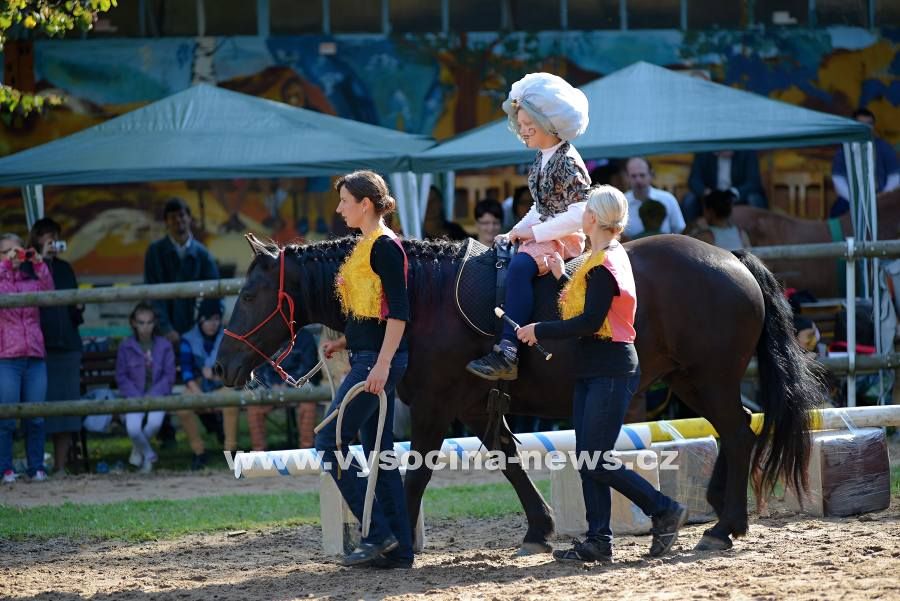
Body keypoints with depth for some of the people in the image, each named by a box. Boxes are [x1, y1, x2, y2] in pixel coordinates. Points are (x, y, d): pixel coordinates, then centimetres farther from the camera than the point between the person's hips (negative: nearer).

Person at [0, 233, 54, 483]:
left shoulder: (31, 279, 14)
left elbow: (49, 293, -3)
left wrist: (39, 264, -8)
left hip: (34, 357, 3)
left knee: (35, 419, 3)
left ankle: (37, 467, 9)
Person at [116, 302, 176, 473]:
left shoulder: (164, 346, 3)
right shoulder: (126, 347, 3)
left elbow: (169, 375, 2)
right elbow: (121, 376, 4)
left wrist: (153, 395, -11)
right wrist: (137, 397, -10)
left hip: (157, 395, 0)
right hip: (134, 397, 0)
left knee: (155, 422, -31)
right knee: (133, 428, -25)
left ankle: (138, 448, 2)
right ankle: (148, 455, 7)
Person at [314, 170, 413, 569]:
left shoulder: (384, 246, -13)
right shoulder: (365, 246, 16)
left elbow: (398, 312, -19)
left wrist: (382, 364, -24)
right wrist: (344, 342, 13)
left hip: (377, 361, -10)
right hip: (369, 359, 10)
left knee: (328, 442, -9)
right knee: (378, 451, 10)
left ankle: (378, 533, -7)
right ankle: (398, 549, 12)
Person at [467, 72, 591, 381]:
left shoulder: (568, 161, -15)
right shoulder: (541, 158, 14)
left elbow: (580, 213, -22)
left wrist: (535, 232, -19)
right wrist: (518, 230, 8)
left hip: (566, 239, -11)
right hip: (542, 235, 11)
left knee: (519, 266, -35)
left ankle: (507, 353, -43)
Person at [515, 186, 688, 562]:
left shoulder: (603, 264, -16)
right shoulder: (610, 257, 15)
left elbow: (590, 321, -21)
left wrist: (540, 331, -14)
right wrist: (564, 276, 17)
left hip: (610, 371, -10)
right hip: (594, 371, 10)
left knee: (596, 463, -9)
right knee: (589, 461, 6)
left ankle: (664, 511, 0)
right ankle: (598, 541, 6)